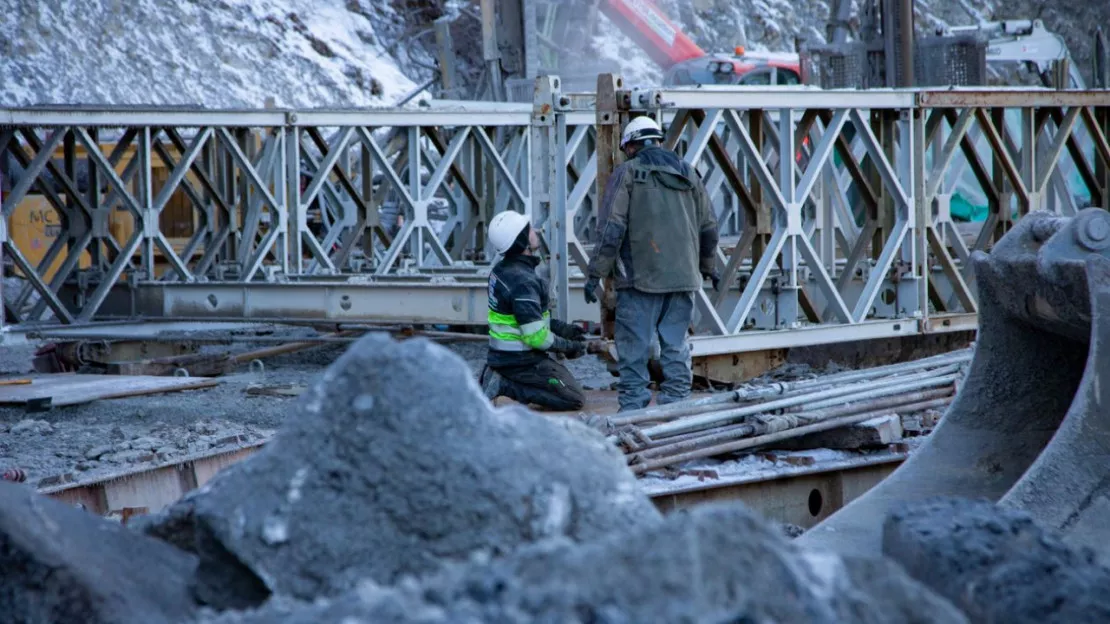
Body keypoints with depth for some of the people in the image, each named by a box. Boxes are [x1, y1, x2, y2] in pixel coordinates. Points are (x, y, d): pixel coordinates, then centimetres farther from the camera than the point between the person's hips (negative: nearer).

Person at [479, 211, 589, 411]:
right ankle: (505, 386, -12)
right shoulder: (523, 282, -24)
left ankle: (499, 378, 8)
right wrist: (569, 346, -8)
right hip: (522, 362, -9)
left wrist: (563, 328, 12)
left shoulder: (501, 270, 5)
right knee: (575, 399, -6)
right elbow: (536, 336, -23)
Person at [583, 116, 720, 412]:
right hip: (683, 277, 5)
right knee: (676, 345, 10)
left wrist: (595, 273, -7)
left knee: (634, 346, -2)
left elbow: (613, 229, -10)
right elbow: (709, 227, 21)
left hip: (641, 277, -5)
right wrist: (709, 266, 36)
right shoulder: (688, 174, 15)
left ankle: (633, 406, -5)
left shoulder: (628, 173, -2)